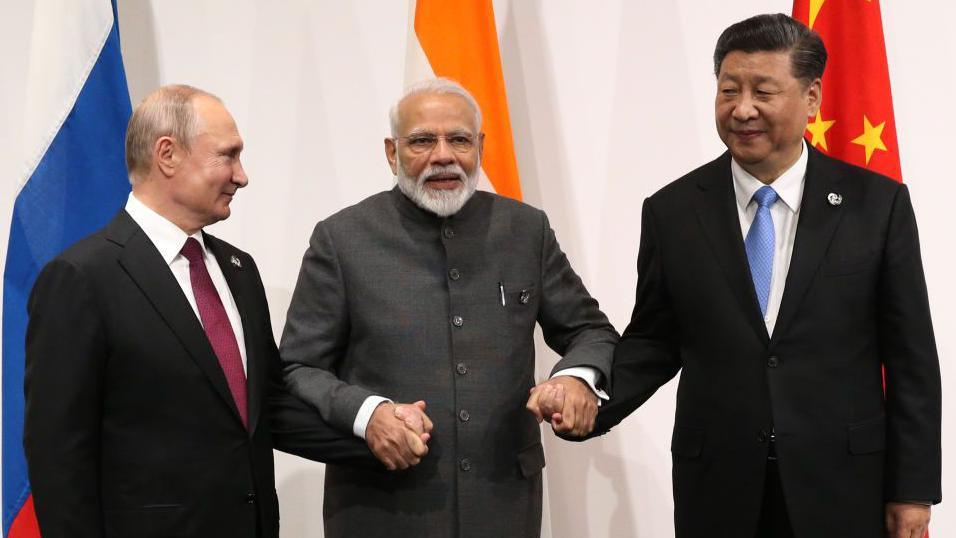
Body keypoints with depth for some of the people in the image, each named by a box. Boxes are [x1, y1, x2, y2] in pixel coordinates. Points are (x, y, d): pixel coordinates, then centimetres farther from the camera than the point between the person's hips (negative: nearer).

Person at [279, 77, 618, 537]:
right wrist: (365, 413, -20)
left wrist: (579, 377, -10)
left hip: (505, 501, 3)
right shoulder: (342, 239, -4)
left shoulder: (527, 229, 4)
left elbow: (590, 331, 11)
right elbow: (297, 371, -2)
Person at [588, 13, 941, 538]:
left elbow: (910, 356, -1)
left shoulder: (877, 204, -3)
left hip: (842, 484, -1)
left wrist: (913, 487, -1)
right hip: (717, 484, 1)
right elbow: (652, 341, 5)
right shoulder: (671, 211, 0)